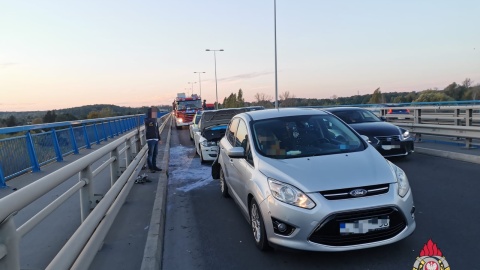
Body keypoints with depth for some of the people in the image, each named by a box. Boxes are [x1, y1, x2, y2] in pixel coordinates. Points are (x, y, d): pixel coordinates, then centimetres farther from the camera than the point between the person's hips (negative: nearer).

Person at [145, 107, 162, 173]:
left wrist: (159, 138, 18)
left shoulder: (155, 121, 15)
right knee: (150, 154, -5)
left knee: (155, 153, 12)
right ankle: (150, 168, 1)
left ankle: (154, 166, 21)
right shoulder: (147, 120, -6)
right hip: (150, 139, -8)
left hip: (156, 139, 8)